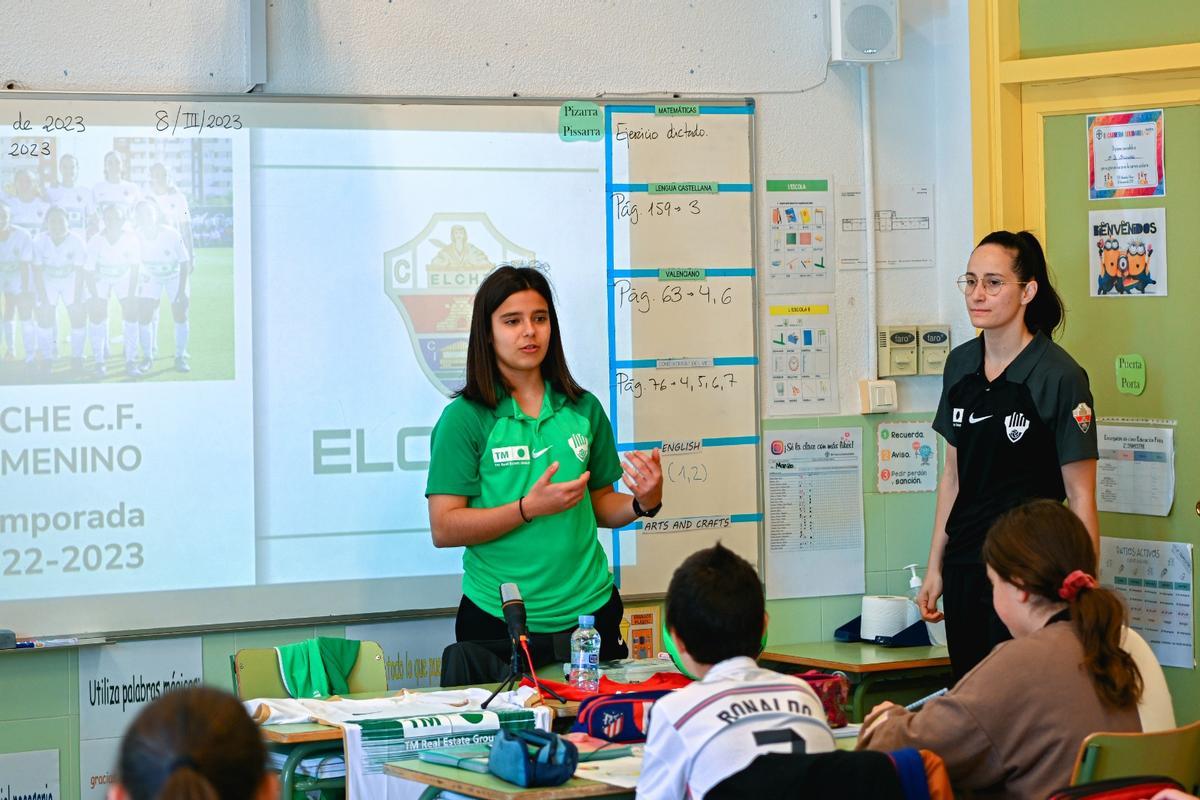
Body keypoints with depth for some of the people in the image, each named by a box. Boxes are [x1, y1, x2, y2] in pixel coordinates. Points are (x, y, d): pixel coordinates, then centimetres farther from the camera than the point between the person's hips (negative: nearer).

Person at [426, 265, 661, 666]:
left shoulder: (583, 409, 7)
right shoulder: (464, 418, -5)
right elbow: (444, 528, -10)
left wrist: (643, 503, -5)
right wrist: (530, 507, -19)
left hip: (589, 609, 4)